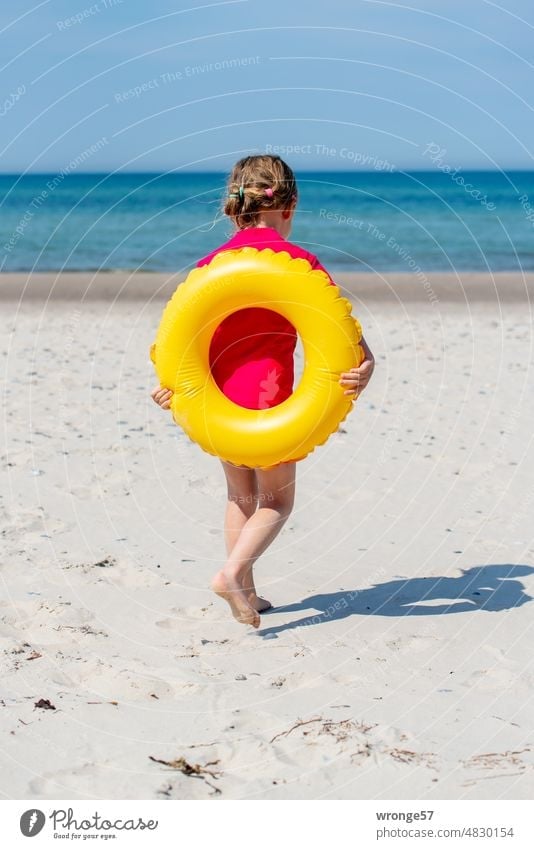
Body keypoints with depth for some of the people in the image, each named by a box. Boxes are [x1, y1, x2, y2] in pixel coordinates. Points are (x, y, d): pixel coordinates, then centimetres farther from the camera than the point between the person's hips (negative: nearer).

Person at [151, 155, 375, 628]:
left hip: (217, 394, 5)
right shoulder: (296, 260, -6)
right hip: (268, 394, -4)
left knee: (241, 497, 20)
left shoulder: (212, 262, 5)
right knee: (277, 501, 9)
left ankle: (247, 595, 23)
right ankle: (232, 573, -13)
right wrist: (367, 362, -27)